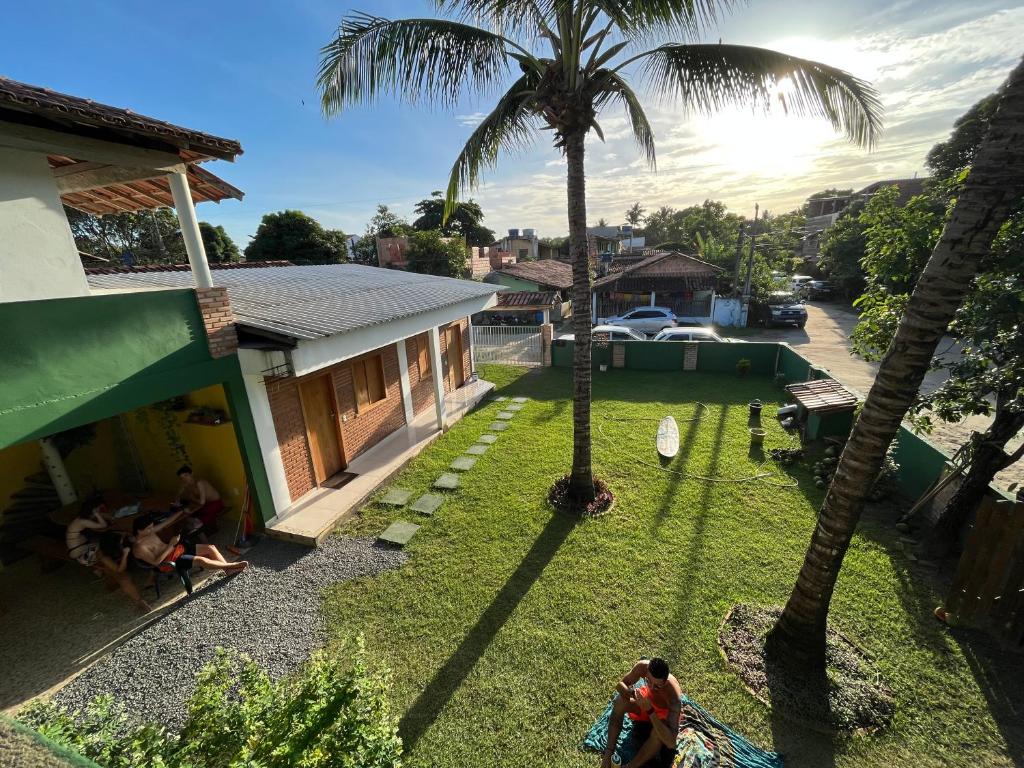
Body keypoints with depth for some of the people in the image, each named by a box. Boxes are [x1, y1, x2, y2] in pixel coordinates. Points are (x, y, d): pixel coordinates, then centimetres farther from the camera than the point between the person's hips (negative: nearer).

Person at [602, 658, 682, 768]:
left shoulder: (674, 696, -41)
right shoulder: (642, 666, -34)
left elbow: (671, 742, -44)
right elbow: (620, 684, -17)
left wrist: (650, 711, -52)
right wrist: (629, 692, -41)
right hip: (647, 700, 3)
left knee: (657, 733, -34)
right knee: (620, 701, -24)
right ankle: (609, 752, -12)